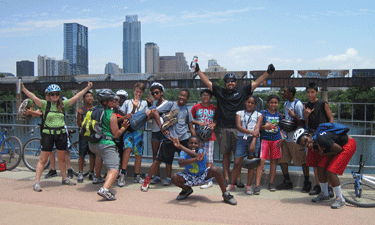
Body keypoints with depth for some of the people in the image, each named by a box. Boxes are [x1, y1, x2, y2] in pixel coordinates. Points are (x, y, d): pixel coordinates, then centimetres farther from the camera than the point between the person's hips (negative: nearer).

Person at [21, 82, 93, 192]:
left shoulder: (63, 104, 7)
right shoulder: (45, 104, -2)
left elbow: (76, 97, 4)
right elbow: (34, 97, -15)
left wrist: (87, 88, 2)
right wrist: (23, 89, -29)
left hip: (61, 134, 3)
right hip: (48, 134, -3)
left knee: (61, 158, 16)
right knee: (43, 159, 0)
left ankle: (65, 178, 31)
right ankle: (37, 182, 6)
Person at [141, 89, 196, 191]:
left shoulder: (187, 110, 14)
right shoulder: (170, 104, 2)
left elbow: (191, 127, 16)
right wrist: (162, 128, -9)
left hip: (183, 139, 4)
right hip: (169, 138, -4)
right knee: (159, 159, -4)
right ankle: (147, 180, 9)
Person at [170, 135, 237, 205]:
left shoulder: (202, 152, -22)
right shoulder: (184, 152, -15)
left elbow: (195, 155, -46)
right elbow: (180, 163, -37)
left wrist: (180, 146, -55)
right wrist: (196, 159, -53)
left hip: (203, 177, -2)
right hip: (190, 178, 2)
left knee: (215, 170, -32)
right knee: (174, 178, -25)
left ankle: (226, 194, -13)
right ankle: (187, 189, 10)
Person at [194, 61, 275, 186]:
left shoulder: (242, 92, 11)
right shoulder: (220, 92, 12)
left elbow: (256, 83, 11)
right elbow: (207, 82, 11)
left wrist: (268, 72, 5)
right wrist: (198, 70, 8)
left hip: (238, 128, 0)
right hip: (223, 128, 1)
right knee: (226, 154, 6)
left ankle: (238, 178, 9)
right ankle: (226, 178, 14)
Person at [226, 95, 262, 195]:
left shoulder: (258, 115, 10)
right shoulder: (239, 113, 13)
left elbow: (257, 129, -5)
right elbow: (239, 127, -3)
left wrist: (253, 142, -19)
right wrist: (251, 132, -18)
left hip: (253, 139, 0)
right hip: (242, 139, 1)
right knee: (237, 163, -2)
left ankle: (249, 186, 8)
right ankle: (232, 185, 11)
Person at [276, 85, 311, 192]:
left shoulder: (298, 104, -13)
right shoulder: (286, 104, 12)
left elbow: (302, 123, -15)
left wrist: (294, 116, -28)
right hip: (286, 137, 8)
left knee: (302, 160, 3)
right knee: (282, 160, 9)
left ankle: (307, 182, 18)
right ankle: (287, 182, 21)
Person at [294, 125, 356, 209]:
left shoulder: (321, 139, -33)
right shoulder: (314, 145, -6)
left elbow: (339, 150, -24)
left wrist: (325, 154, -11)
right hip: (336, 146, 9)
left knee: (330, 172, -17)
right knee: (321, 168, 2)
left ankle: (340, 199, -2)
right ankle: (325, 195, 21)